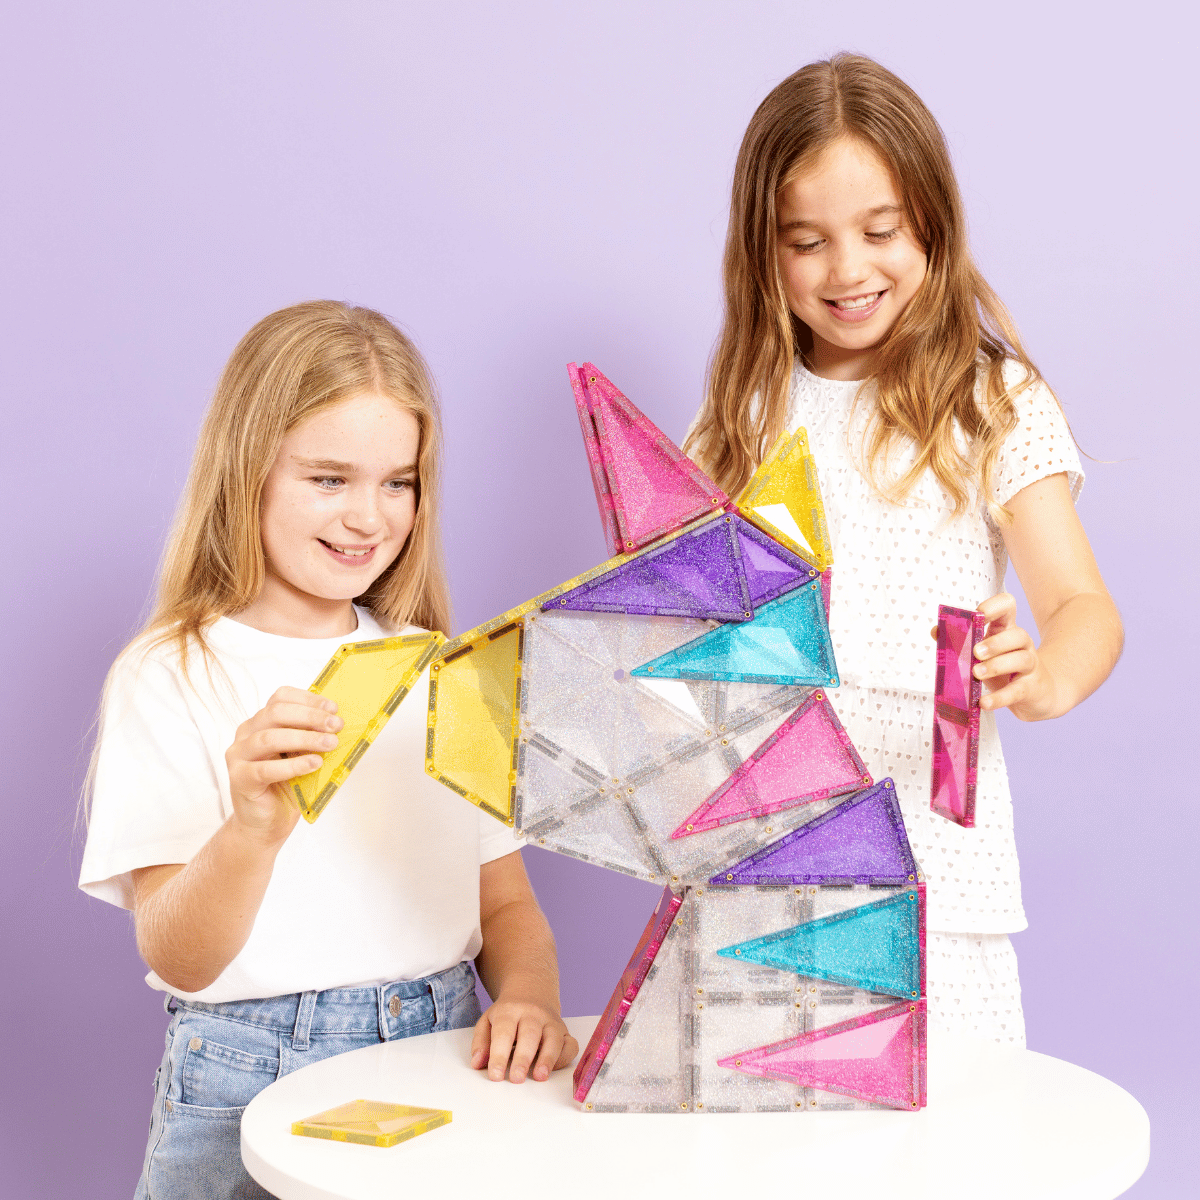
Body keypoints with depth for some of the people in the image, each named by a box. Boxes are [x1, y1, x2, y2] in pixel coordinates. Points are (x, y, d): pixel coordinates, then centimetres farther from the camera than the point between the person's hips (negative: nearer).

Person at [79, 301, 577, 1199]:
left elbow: (508, 902, 13)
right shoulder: (169, 678, -2)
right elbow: (175, 958, -9)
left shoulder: (440, 672, 14)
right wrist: (255, 826, -28)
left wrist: (527, 994, -8)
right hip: (251, 1085, -3)